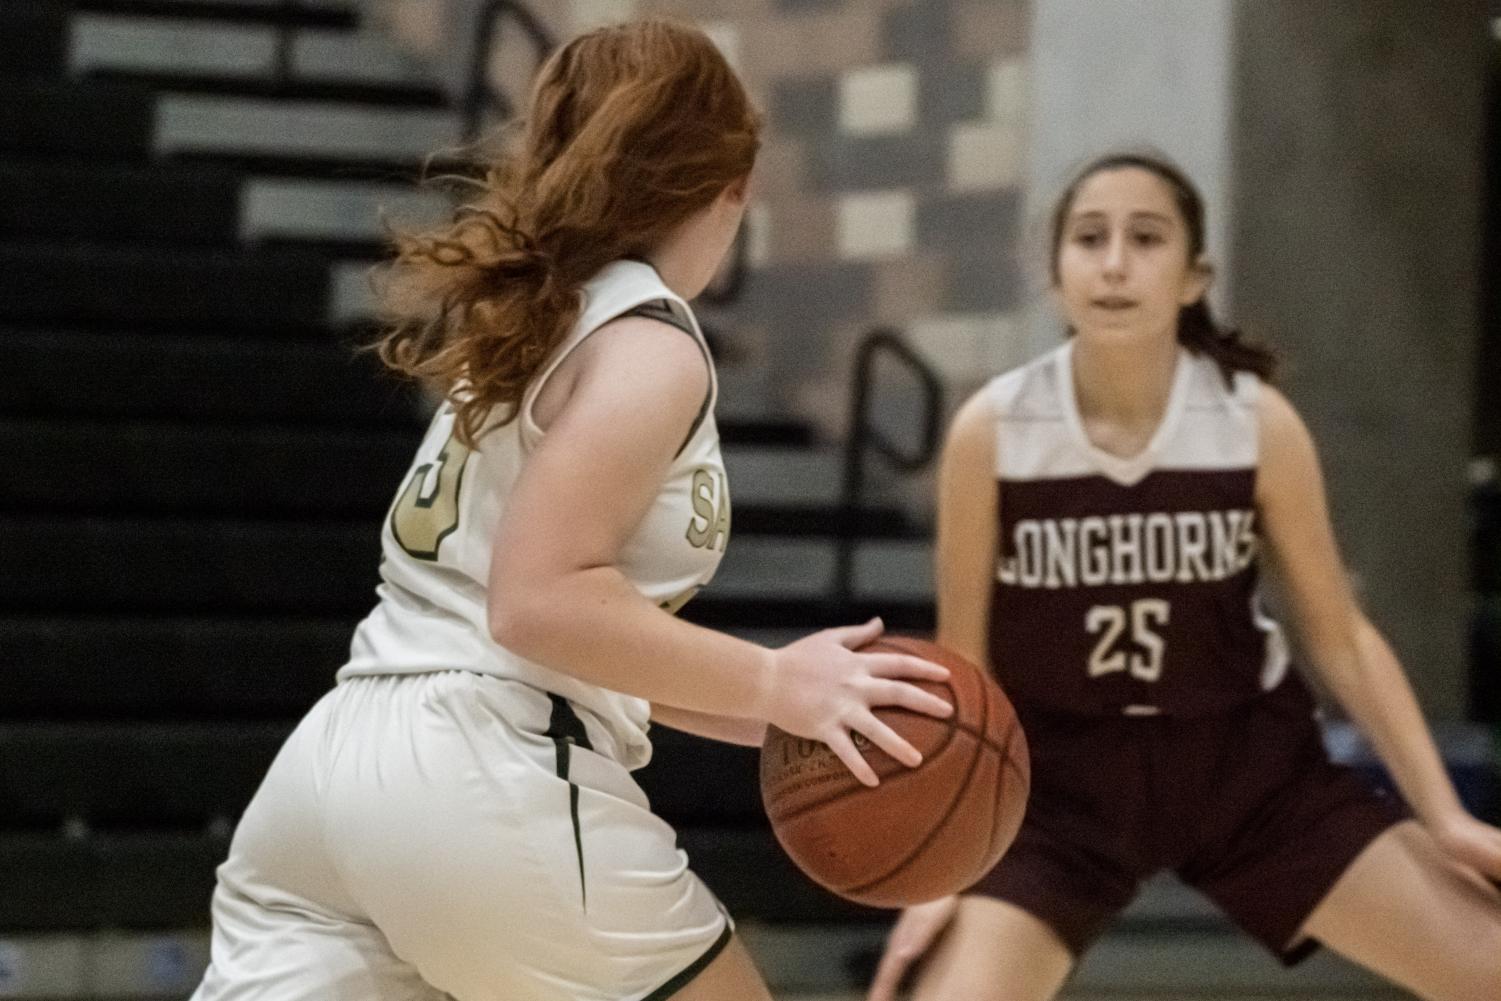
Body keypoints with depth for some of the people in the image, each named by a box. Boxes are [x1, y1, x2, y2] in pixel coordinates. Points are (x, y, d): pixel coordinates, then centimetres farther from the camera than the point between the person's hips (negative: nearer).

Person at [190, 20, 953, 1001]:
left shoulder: (533, 315, 21)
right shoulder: (647, 345, -6)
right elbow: (540, 600, -17)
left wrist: (759, 717, 19)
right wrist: (773, 684, -13)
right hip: (488, 785, -8)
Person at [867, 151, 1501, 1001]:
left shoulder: (1258, 422, -13)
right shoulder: (993, 431, -15)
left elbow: (1341, 636, -2)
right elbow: (961, 663, -5)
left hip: (1251, 762, 1)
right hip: (1062, 773, -1)